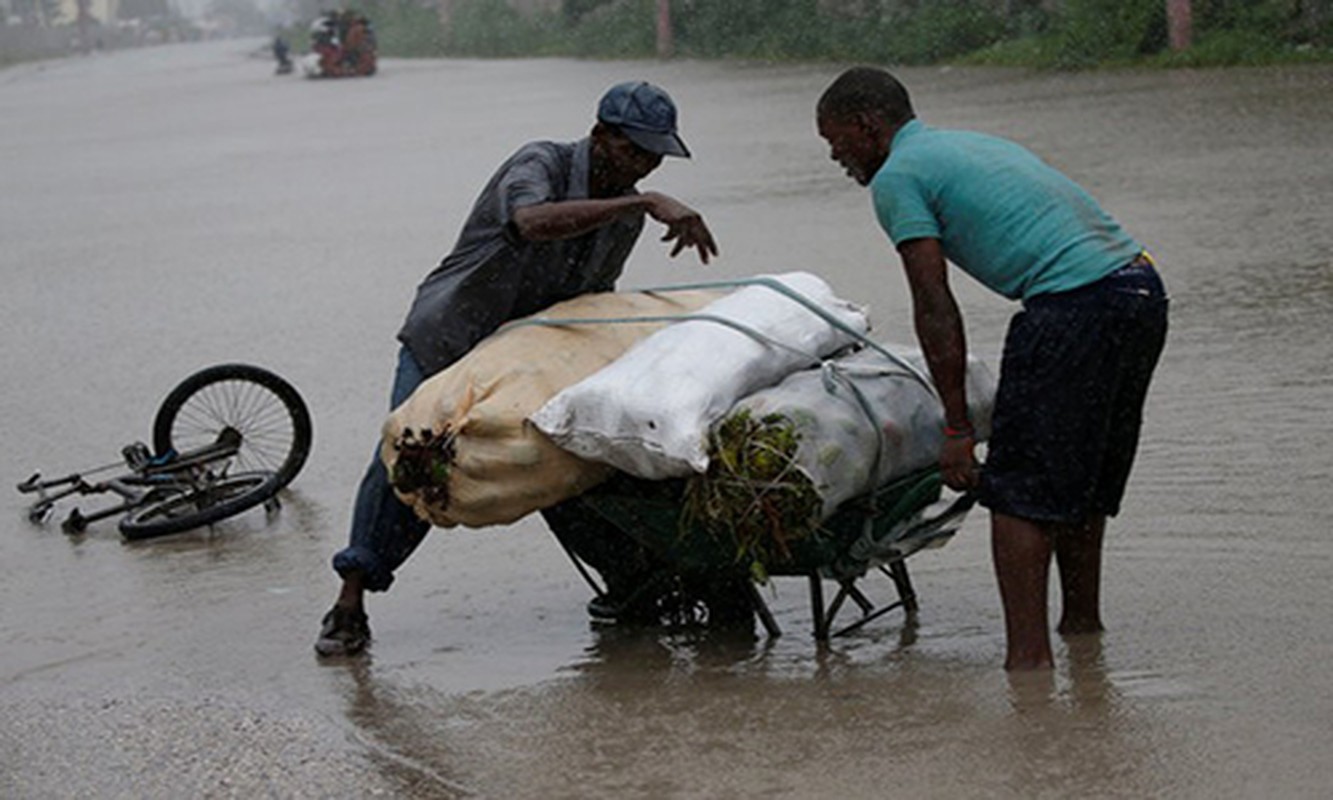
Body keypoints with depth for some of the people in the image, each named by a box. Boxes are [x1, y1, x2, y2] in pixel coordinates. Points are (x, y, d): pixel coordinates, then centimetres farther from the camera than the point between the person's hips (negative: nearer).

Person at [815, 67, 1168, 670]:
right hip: (1143, 287, 9)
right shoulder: (972, 145, 28)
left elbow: (936, 311, -5)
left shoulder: (897, 177, 1)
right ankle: (1082, 622, 30)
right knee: (1084, 478, 21)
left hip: (1077, 302, -9)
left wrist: (958, 428, -3)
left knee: (1019, 489, -3)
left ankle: (1028, 654, -5)